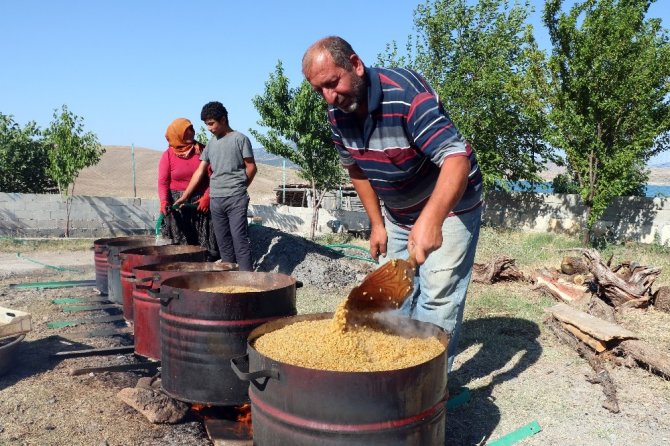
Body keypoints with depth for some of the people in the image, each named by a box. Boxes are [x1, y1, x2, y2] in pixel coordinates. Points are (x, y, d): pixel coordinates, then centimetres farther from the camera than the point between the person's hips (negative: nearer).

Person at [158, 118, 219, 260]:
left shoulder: (201, 150, 4)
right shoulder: (168, 155, 2)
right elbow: (163, 182, -2)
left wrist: (207, 196, -12)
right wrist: (164, 200, -19)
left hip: (200, 202, 1)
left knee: (204, 243, -2)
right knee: (178, 245, -2)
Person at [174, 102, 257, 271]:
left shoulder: (240, 139, -2)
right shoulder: (211, 143, 14)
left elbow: (251, 168, -1)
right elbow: (200, 172, 13)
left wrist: (238, 188, 6)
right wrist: (184, 197, 9)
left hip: (236, 199, -5)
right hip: (215, 200, 6)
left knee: (240, 240, -8)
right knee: (224, 243, 8)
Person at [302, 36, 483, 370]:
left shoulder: (407, 95, -31)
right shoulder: (337, 113, -9)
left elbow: (456, 157, -40)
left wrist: (431, 220, -55)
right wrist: (377, 224, 4)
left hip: (449, 205, -7)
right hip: (397, 214, 7)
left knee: (437, 297, -9)